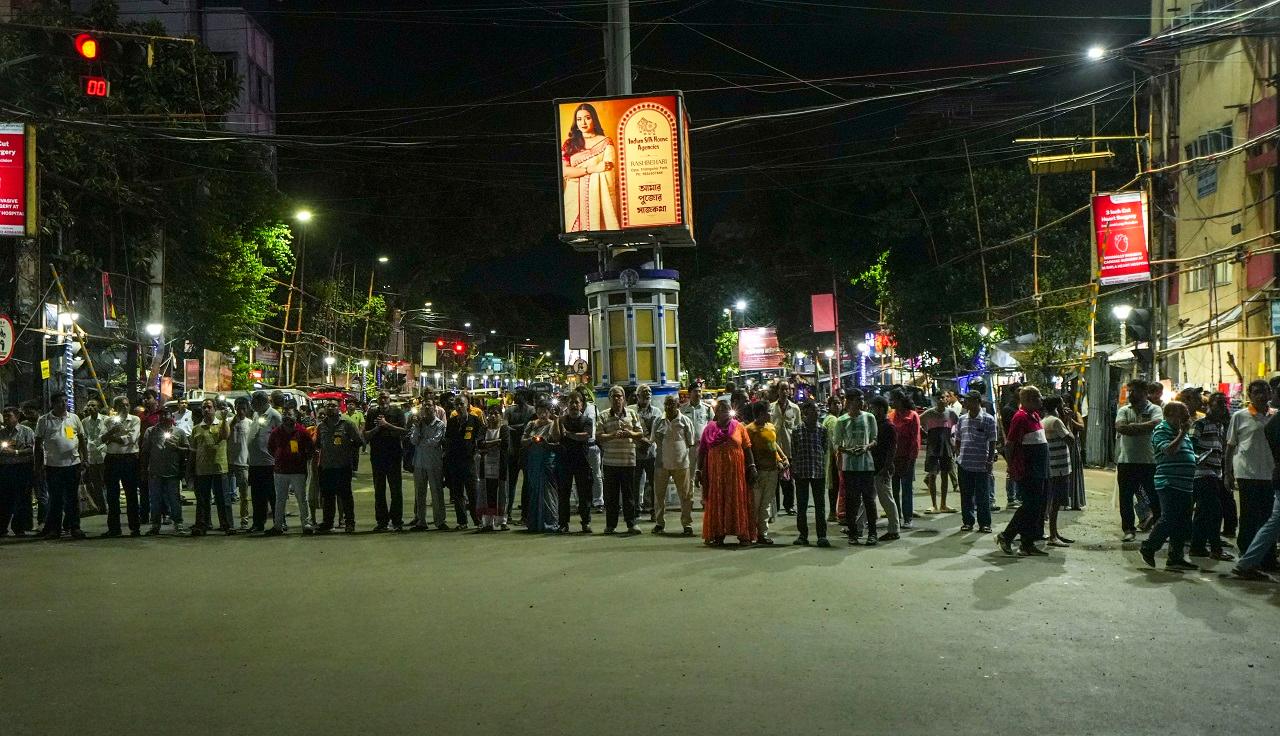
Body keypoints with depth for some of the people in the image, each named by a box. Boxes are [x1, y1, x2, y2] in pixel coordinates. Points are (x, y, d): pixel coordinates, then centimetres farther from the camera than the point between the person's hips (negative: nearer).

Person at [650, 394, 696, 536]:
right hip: (661, 464, 2)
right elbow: (652, 441, 18)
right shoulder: (659, 422, 6)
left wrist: (693, 464, 0)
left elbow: (691, 443, 3)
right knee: (659, 494, 8)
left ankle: (687, 524, 11)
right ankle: (659, 523, 20)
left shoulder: (685, 421, 1)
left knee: (685, 495, 3)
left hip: (681, 464, -2)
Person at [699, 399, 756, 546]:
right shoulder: (710, 429, 6)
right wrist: (700, 470, 2)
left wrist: (751, 467, -7)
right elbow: (702, 451, 6)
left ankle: (743, 534, 5)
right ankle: (718, 534, 10)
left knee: (738, 501, 2)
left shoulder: (739, 427, 5)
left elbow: (747, 448, 2)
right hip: (716, 472, 1)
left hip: (736, 472, -1)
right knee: (716, 503, 4)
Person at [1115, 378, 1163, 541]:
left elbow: (1156, 424, -21)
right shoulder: (1124, 410, 9)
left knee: (1155, 496, 3)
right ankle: (1128, 529, 17)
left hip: (1149, 461, -3)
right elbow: (1120, 427, -9)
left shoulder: (1154, 409, 1)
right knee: (1126, 497, 7)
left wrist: (1132, 426, -14)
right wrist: (1143, 428, -13)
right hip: (1126, 461, 3)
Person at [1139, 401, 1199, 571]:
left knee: (1183, 523, 8)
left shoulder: (1181, 433, 19)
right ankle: (1148, 548, 7)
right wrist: (1182, 433, -16)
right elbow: (1169, 450, -22)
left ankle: (1176, 557, 14)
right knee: (1168, 519, -10)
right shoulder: (1161, 430, -7)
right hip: (1169, 484, -9)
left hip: (1185, 486, 9)